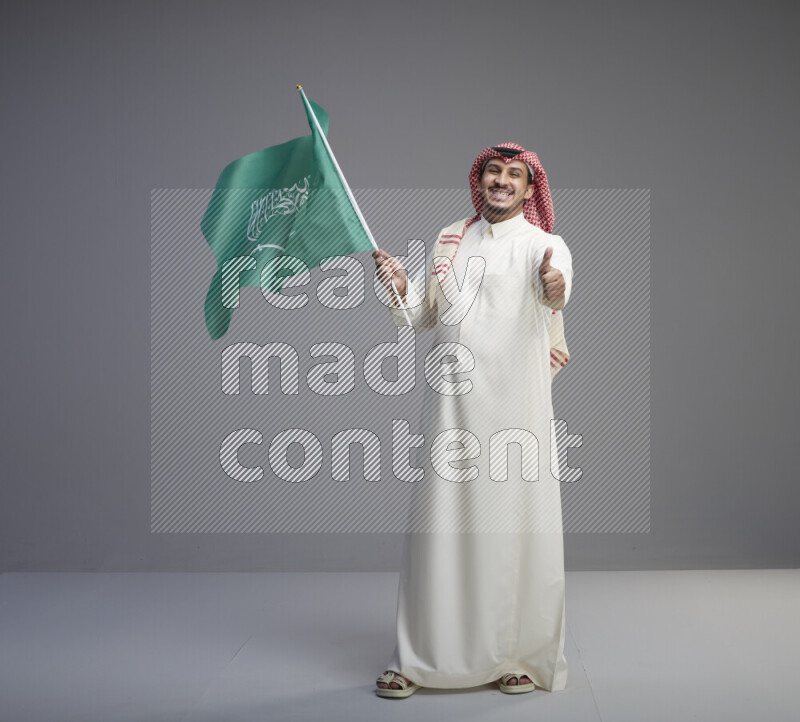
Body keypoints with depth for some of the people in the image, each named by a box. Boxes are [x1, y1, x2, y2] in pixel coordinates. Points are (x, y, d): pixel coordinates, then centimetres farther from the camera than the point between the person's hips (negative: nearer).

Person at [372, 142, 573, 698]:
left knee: (514, 524, -1)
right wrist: (399, 285, -1)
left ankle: (524, 657, 15)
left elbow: (556, 281, -24)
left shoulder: (542, 244, 0)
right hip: (454, 402, 4)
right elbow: (425, 314, 19)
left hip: (515, 400, -3)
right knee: (439, 525, 4)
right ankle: (420, 659, 14)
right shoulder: (450, 240, 15)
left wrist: (555, 288, -48)